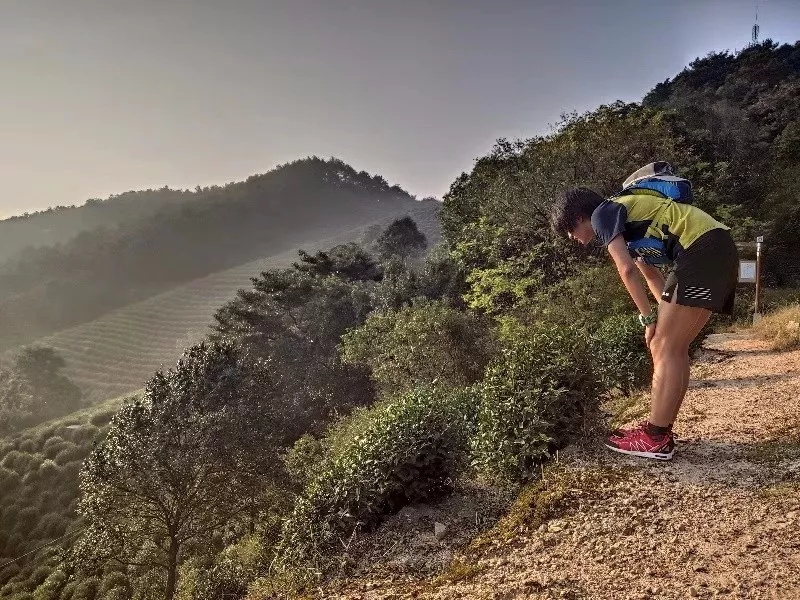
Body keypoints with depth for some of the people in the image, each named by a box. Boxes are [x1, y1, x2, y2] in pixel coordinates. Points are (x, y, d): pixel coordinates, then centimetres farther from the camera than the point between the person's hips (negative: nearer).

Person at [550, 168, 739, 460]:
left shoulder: (602, 214, -1)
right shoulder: (624, 219, 27)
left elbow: (627, 270, -10)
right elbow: (651, 274, 29)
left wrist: (648, 318, -2)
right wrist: (667, 316, 22)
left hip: (701, 248, -10)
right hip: (719, 249, 10)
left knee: (665, 348, -7)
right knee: (674, 348, 11)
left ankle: (656, 439, -2)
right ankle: (660, 430, 17)